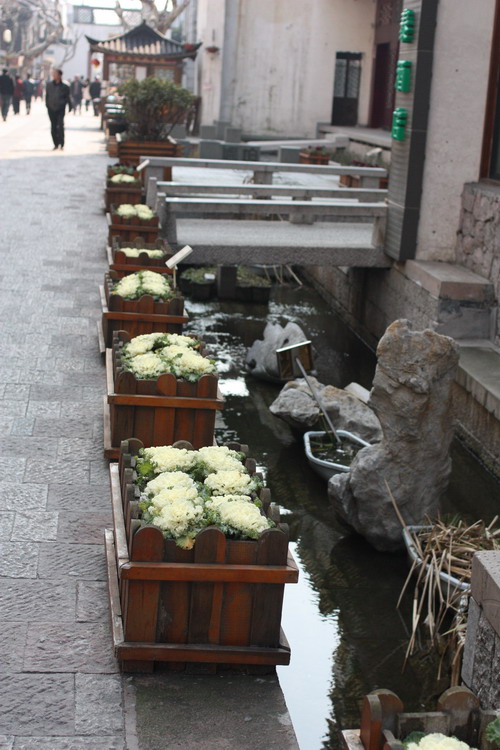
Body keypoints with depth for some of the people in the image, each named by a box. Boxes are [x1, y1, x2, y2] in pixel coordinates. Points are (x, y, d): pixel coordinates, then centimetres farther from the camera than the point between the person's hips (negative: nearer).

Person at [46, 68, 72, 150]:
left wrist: (70, 106, 3)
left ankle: (61, 144, -2)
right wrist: (47, 104, 6)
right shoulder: (49, 85, 6)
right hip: (51, 108, 3)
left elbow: (68, 97, 5)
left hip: (61, 109, -3)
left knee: (60, 126, -10)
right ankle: (56, 144, 17)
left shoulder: (64, 86, -1)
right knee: (53, 127, 7)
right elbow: (47, 96, 12)